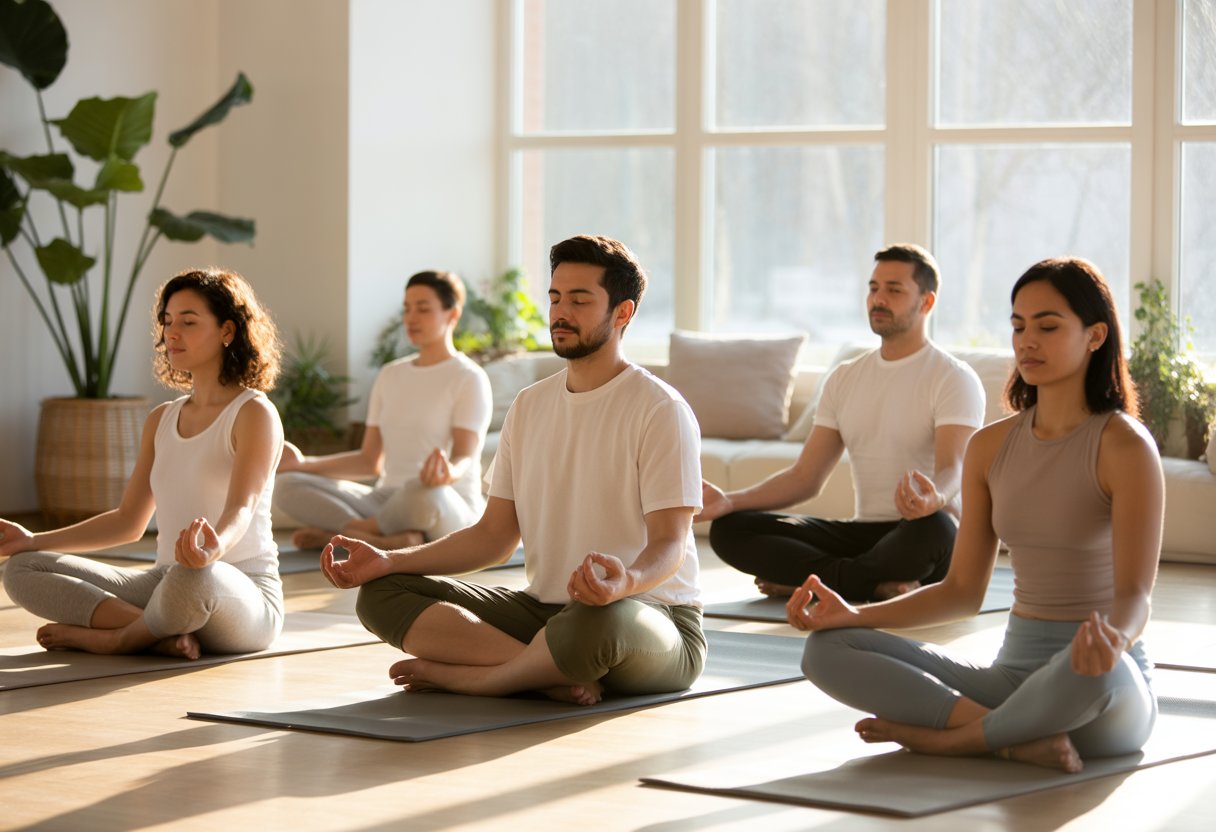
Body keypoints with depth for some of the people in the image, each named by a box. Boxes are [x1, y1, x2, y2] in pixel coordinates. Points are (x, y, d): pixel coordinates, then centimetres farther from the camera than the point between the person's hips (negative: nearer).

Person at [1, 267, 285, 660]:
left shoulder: (253, 413, -7)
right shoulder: (161, 420, 16)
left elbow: (242, 509, -22)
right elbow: (129, 521, 21)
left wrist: (214, 549, -46)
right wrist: (34, 541, 12)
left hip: (242, 597, -7)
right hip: (166, 586, 7)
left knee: (195, 575, -44)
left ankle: (116, 637, -13)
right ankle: (163, 633, -22)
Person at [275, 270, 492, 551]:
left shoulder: (469, 378, -1)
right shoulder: (391, 375, 18)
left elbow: (465, 457, -14)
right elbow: (370, 462, 18)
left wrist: (450, 471, -39)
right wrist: (304, 463, 9)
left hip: (451, 511, -6)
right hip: (387, 502, 6)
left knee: (423, 492, -44)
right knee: (288, 485, -16)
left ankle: (345, 531, -17)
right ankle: (393, 539, -33)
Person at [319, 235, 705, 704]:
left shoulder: (660, 410, -9)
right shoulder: (529, 407, 13)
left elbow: (669, 542, -16)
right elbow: (494, 534, 12)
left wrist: (627, 581, -41)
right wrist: (389, 561, -2)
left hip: (650, 615, -7)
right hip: (543, 609, 7)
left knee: (597, 621, -44)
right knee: (381, 594, -9)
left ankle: (459, 675, -17)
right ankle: (553, 674, -26)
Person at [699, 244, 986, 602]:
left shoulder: (954, 378, -4)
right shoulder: (844, 378, 15)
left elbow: (953, 470, -20)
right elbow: (805, 477, 12)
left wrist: (934, 498, -46)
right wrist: (729, 501, -5)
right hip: (863, 531, 6)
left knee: (933, 526, -44)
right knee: (728, 529, -13)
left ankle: (803, 580, -22)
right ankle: (879, 585, -24)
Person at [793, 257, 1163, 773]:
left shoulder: (1122, 445, -9)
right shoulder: (991, 447, 9)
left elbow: (1135, 594, -18)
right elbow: (964, 589, 13)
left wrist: (1113, 638, -42)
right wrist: (856, 616, 0)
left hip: (1113, 696, -6)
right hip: (1014, 670, 6)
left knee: (1092, 668, -45)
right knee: (827, 651, -12)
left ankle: (945, 737, -17)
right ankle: (1018, 739, -24)